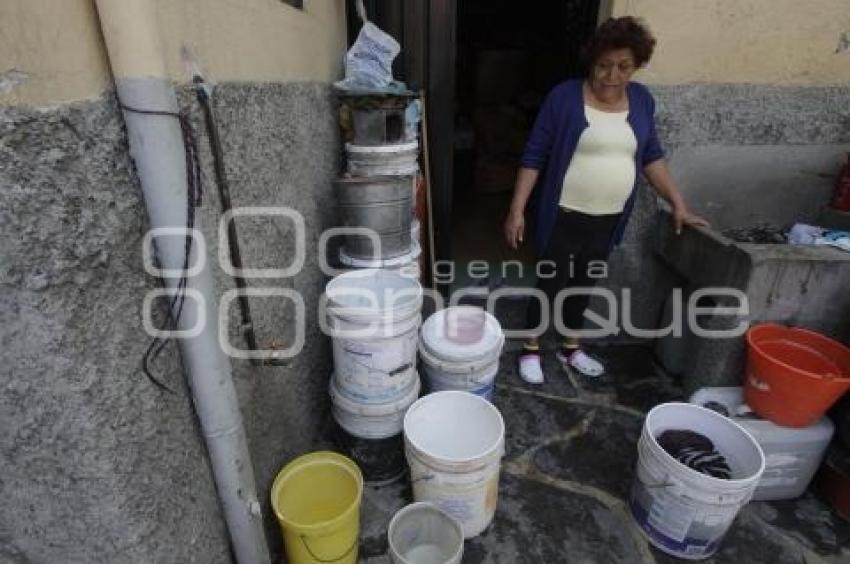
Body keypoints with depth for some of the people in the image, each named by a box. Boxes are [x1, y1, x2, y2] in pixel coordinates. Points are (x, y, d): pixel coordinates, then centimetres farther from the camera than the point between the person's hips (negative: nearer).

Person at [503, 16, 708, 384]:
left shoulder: (641, 99, 4)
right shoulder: (565, 96, -10)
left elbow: (651, 156, 12)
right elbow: (534, 156, -10)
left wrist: (678, 204, 7)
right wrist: (517, 209, -15)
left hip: (608, 220, 5)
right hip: (563, 216, -4)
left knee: (584, 285, 17)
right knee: (550, 283, 5)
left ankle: (570, 348, 35)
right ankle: (531, 350, 25)